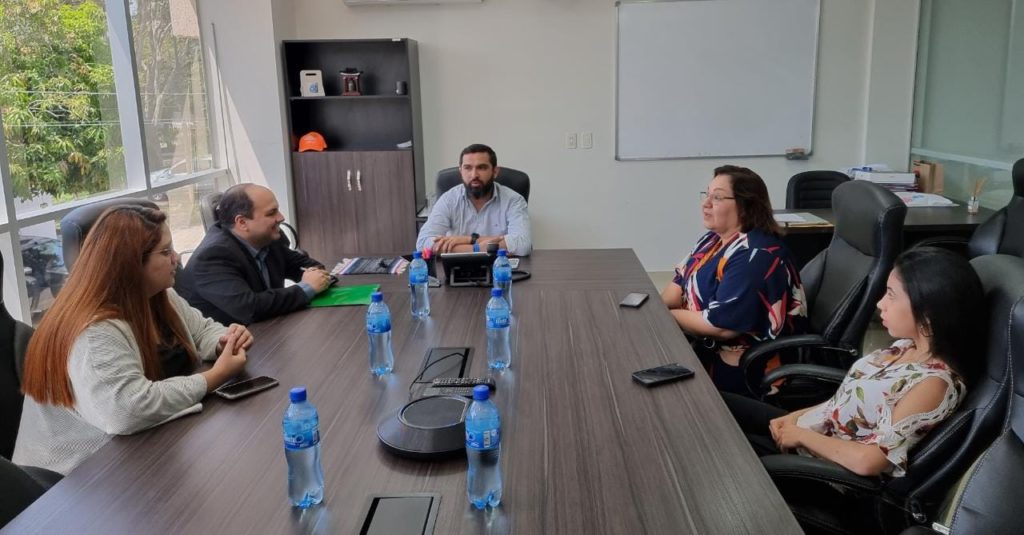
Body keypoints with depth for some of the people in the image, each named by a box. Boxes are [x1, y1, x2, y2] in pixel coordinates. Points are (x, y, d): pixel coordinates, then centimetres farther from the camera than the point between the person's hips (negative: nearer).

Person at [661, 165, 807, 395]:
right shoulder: (715, 239, 7)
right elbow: (681, 283, 8)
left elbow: (721, 325, -28)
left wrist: (666, 316, -15)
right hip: (709, 348, 8)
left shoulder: (755, 256, -24)